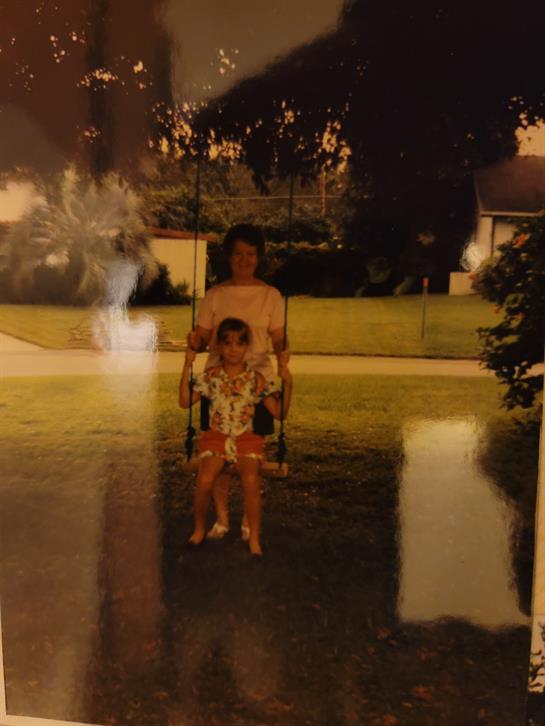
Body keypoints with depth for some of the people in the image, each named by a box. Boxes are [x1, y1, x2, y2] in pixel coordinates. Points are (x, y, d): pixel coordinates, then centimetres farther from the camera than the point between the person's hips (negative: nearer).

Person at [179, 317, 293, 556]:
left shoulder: (255, 379, 1)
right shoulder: (210, 376, 4)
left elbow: (278, 412, 1)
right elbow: (185, 402, 0)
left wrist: (287, 383, -12)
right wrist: (187, 367, -4)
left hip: (246, 438, 0)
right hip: (216, 437, 1)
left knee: (251, 481, -25)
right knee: (204, 481, -23)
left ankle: (254, 538, -5)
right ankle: (199, 529, 6)